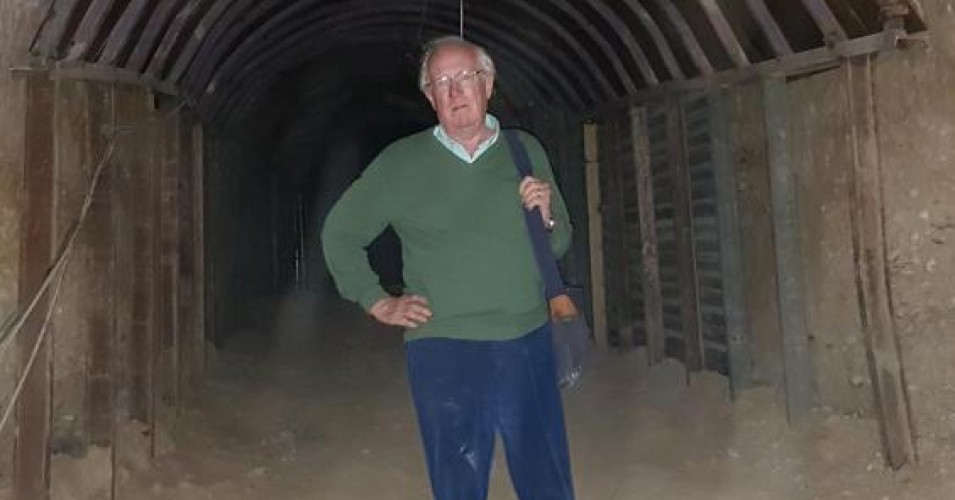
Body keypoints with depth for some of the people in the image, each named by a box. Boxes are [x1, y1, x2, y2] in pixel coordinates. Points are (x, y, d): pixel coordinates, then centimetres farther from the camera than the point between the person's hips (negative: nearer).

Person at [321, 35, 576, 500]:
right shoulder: (400, 162, 0)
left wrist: (547, 216, -7)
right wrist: (378, 303, 2)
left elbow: (559, 245, 14)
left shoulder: (526, 151, 6)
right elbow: (338, 234, 9)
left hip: (529, 345, 2)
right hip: (444, 355, -2)